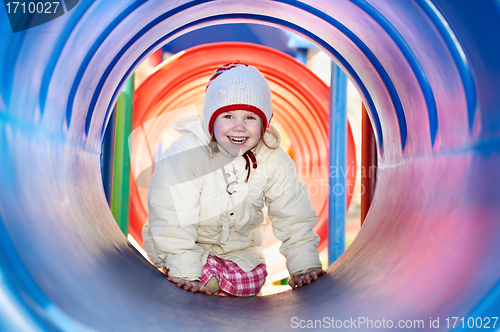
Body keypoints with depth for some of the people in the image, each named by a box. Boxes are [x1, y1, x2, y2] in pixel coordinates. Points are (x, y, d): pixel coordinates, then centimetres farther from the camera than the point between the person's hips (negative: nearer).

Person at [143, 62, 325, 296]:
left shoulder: (273, 160, -15)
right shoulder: (183, 156, -27)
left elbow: (293, 216, -8)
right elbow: (173, 221, -26)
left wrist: (305, 265, -12)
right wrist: (185, 271, -29)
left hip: (239, 247, 5)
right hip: (192, 246, -4)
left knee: (252, 282, -14)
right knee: (208, 277, -28)